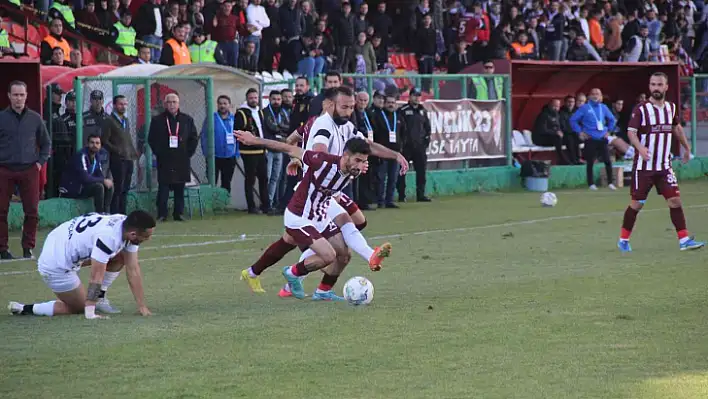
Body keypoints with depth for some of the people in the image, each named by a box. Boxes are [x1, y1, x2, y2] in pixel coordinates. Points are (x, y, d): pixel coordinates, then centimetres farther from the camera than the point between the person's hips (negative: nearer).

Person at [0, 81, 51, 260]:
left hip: (29, 171, 2)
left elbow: (46, 143, 19)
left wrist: (41, 162, 8)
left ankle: (28, 248, 10)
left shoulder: (35, 118, 8)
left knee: (32, 212, -1)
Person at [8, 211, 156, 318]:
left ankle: (99, 298, 14)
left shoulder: (128, 228, -5)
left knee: (120, 257, 5)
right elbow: (96, 277, -28)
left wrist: (142, 307, 0)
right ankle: (25, 309, 3)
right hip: (56, 265, -9)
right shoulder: (108, 236, -33)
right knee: (80, 307, 3)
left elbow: (133, 270, 0)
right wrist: (90, 314, -23)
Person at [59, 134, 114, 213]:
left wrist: (105, 181, -17)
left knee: (109, 186, 1)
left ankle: (106, 213, 1)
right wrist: (103, 181, -22)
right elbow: (84, 178, -32)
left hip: (82, 187, 9)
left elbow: (100, 175, 8)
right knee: (98, 187, -26)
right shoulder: (81, 156, -23)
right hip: (70, 189, -9)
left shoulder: (96, 156, 5)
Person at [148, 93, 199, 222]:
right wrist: (158, 153, -3)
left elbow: (194, 138, 13)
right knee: (163, 188, -7)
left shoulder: (187, 120, 11)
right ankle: (162, 214, -4)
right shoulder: (157, 120, 5)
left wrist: (188, 152, 3)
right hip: (164, 161, -2)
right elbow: (151, 139, 6)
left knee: (180, 189, 3)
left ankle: (178, 213, 9)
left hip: (182, 161, 2)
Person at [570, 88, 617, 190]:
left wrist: (609, 131, 17)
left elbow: (612, 119, 26)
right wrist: (580, 132, -3)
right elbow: (573, 120, 0)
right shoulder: (585, 108, -1)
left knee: (608, 161, -4)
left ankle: (610, 183, 5)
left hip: (602, 139, 3)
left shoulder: (603, 108, 11)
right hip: (590, 140, -3)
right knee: (590, 162, 1)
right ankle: (591, 184, 11)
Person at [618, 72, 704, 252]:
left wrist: (686, 147, 32)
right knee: (637, 203, 1)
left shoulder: (672, 108, 8)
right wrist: (640, 148, -33)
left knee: (675, 200, -5)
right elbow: (631, 132, -16)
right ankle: (623, 239, 15)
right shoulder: (641, 109, -9)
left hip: (665, 166, 4)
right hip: (644, 166, -4)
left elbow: (677, 127, 26)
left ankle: (684, 240, -3)